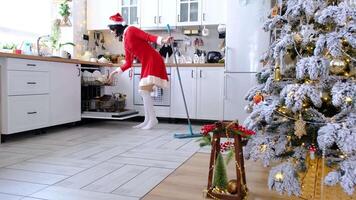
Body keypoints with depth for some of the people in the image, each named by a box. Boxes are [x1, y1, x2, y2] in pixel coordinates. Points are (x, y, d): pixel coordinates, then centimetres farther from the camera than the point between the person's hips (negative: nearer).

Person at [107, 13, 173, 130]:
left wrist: (163, 40, -33)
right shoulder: (124, 41, 19)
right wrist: (115, 72, 26)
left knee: (144, 90, -15)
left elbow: (149, 37, -16)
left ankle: (153, 119, -9)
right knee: (143, 91, 7)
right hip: (146, 64, 9)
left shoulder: (131, 30, -5)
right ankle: (148, 120, 12)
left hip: (153, 61, -9)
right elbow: (128, 63, 21)